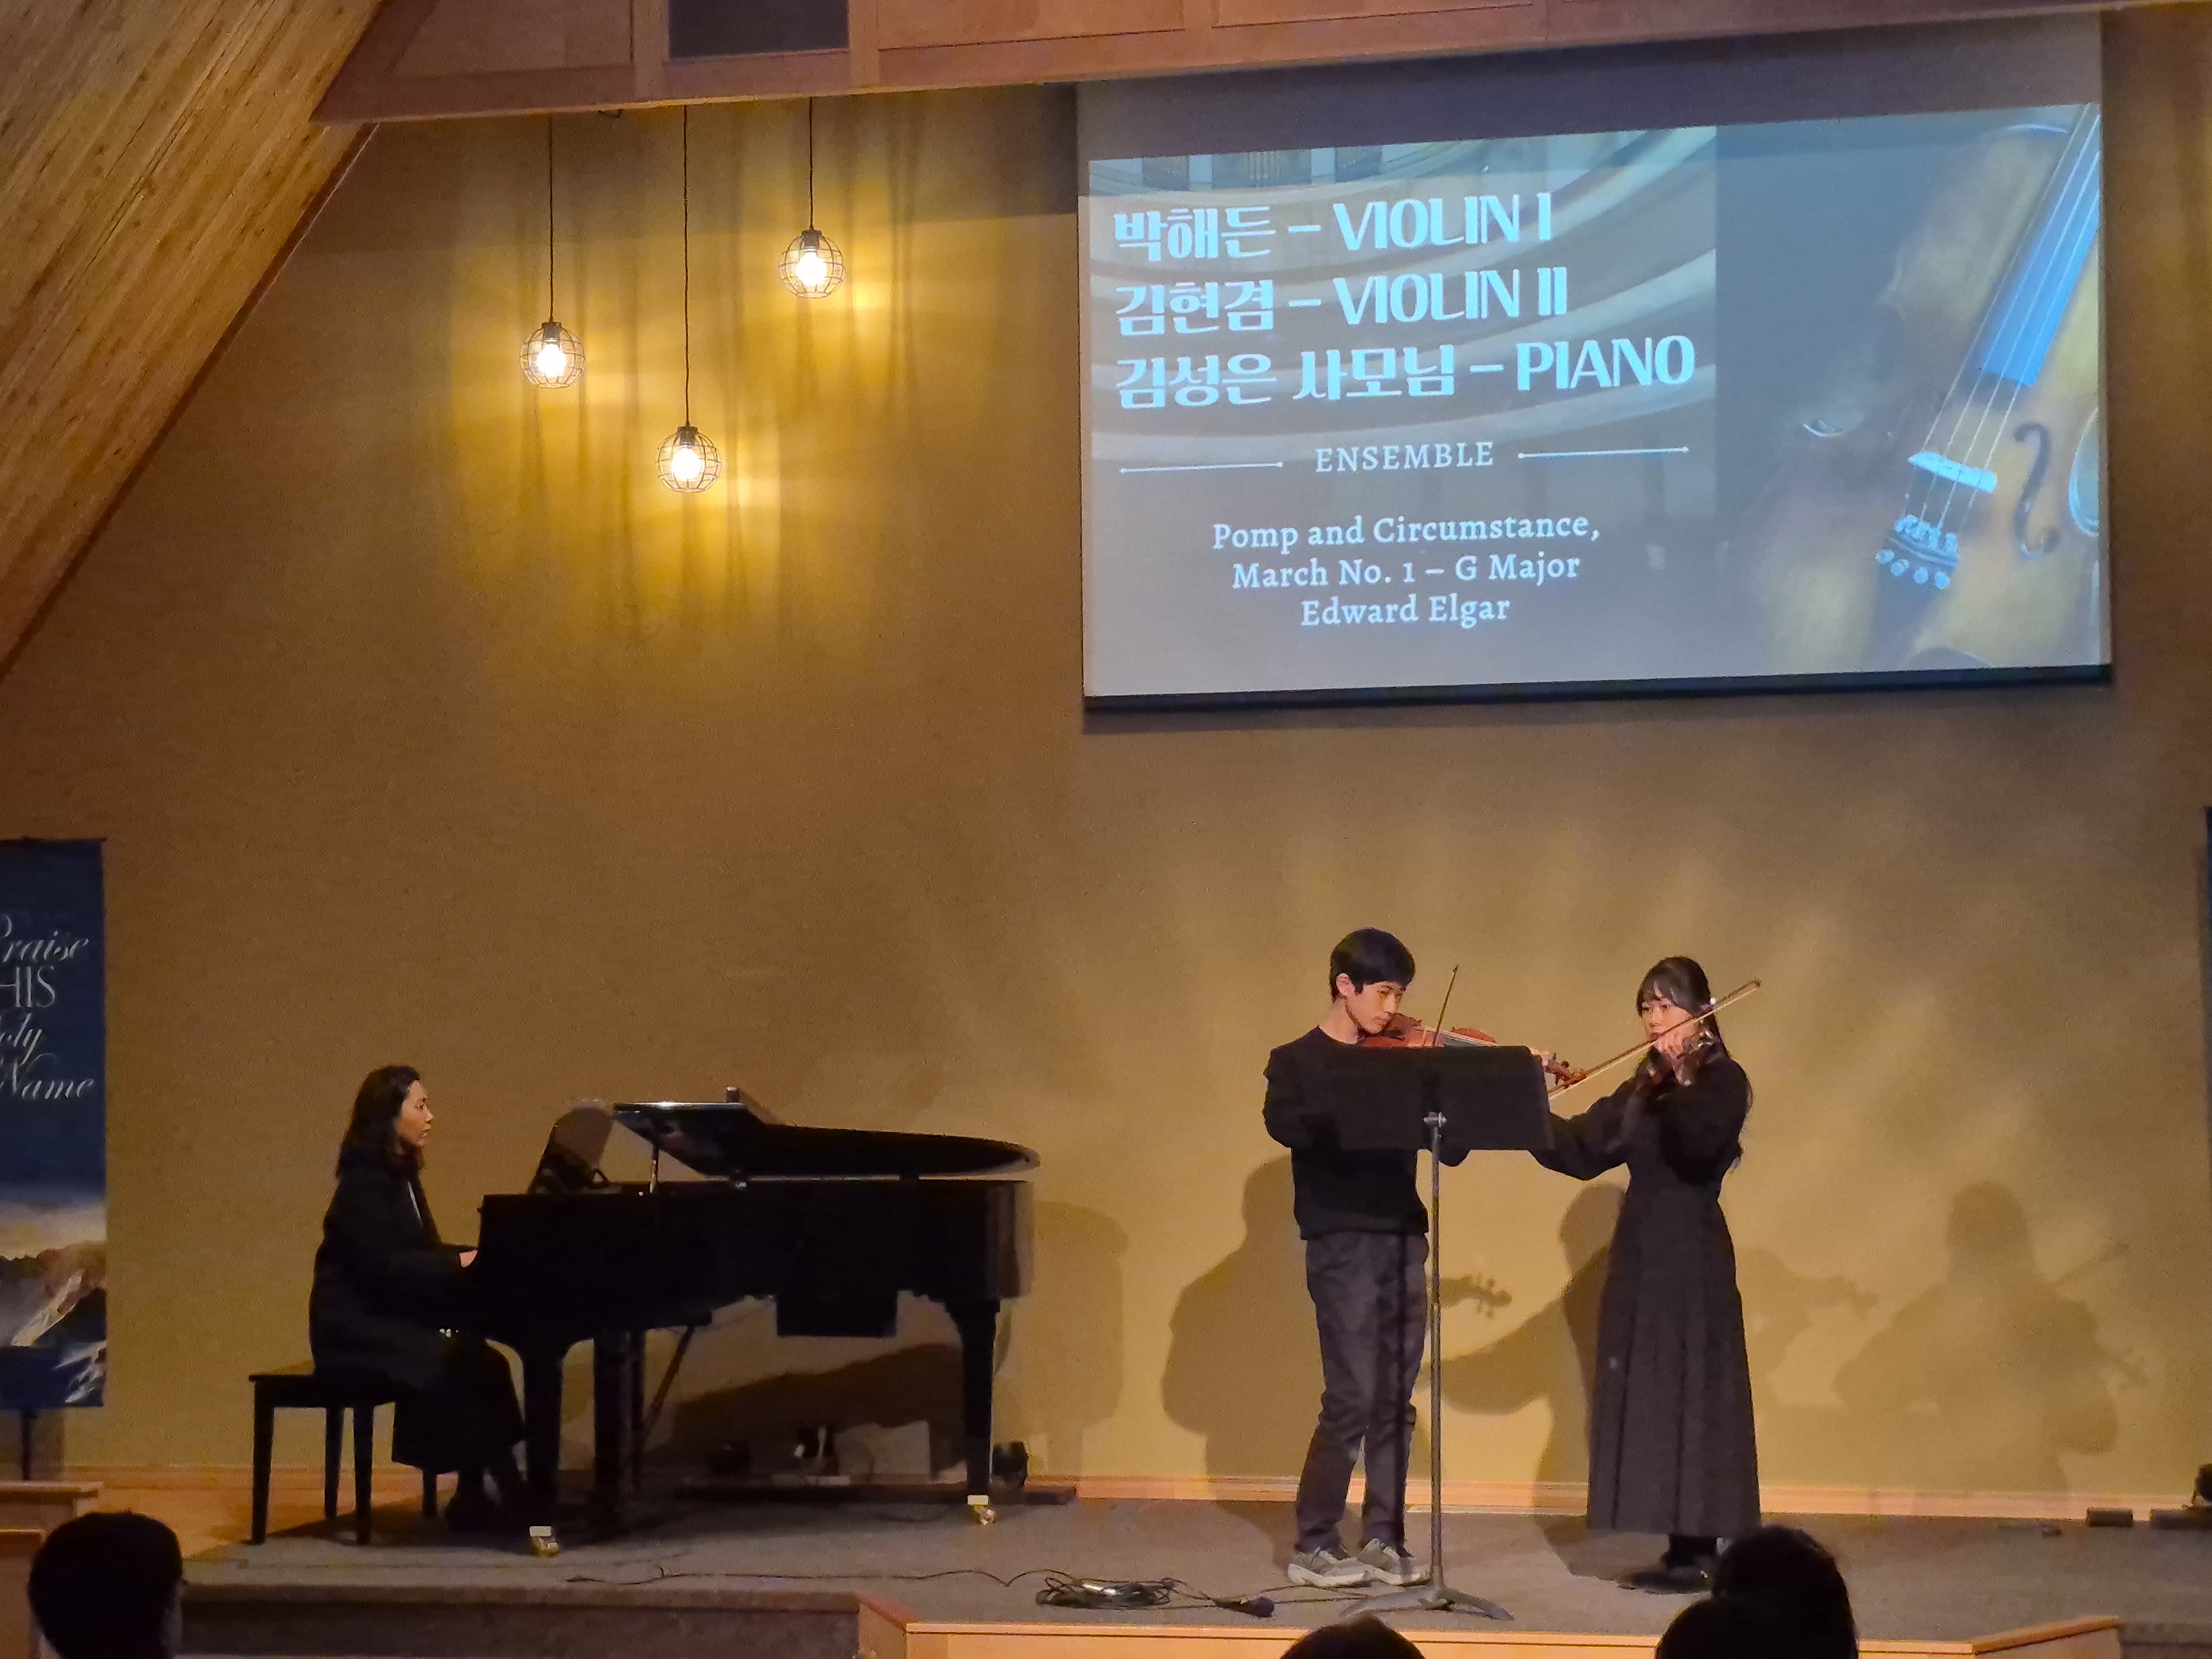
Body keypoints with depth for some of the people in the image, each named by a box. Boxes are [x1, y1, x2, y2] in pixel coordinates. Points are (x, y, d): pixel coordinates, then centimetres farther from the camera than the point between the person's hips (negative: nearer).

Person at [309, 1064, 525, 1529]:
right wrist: (460, 1264, -23)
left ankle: (475, 1493, -14)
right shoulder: (366, 1181, -15)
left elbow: (419, 1254, 16)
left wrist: (477, 1258, 1)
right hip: (356, 1325, -9)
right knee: (463, 1365, -26)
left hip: (388, 1317, 9)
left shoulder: (399, 1176, 14)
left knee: (477, 1362, -13)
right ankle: (507, 1489, -18)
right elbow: (383, 1265, -23)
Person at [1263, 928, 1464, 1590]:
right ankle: (1313, 1546, 2)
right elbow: (1285, 1126, -21)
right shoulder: (1296, 1062, 1)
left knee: (1394, 1401, 6)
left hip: (1403, 1242, 5)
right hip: (1341, 1245, -5)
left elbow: (1451, 1149, 9)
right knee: (1352, 1398, -8)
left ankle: (1383, 1539, 14)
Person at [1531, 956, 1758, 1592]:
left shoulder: (1722, 1081, -7)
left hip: (1690, 1257, -8)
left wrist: (1683, 1083, -37)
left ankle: (1698, 1552, -4)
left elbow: (1700, 1148, -25)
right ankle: (1683, 1547, 13)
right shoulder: (1645, 1084, 13)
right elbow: (1584, 1150, 10)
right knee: (1648, 1396, 8)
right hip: (1641, 1252, 8)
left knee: (1687, 1392, -7)